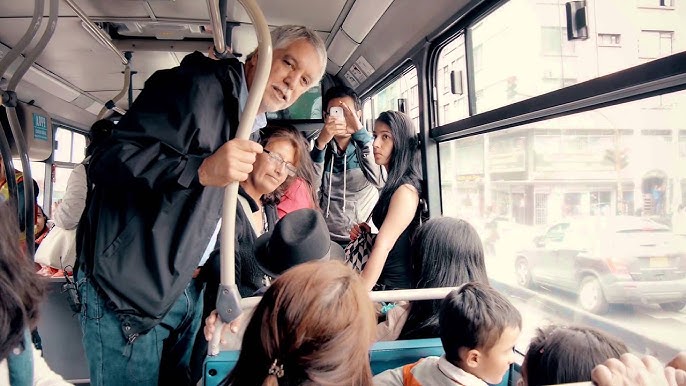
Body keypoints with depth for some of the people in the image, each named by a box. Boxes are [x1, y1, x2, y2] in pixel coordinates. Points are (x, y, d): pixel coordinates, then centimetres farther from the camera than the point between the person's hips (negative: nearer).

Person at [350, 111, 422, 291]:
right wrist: (366, 232, 2)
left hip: (397, 285, -8)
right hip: (384, 281, 8)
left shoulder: (406, 190, -17)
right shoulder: (393, 185, 10)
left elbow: (383, 246, -22)